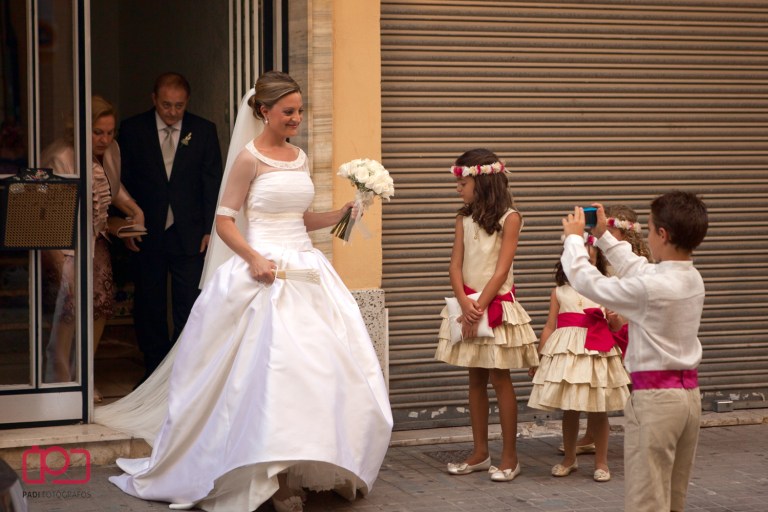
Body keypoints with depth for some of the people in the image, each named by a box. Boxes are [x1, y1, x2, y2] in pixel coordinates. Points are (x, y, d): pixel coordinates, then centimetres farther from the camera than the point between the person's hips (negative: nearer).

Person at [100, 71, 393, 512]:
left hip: (306, 269, 7)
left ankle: (330, 467, 14)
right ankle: (277, 476, -5)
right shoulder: (249, 157, -6)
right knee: (273, 368, -12)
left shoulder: (300, 158, 14)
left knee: (330, 367, 3)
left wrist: (339, 216, 8)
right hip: (265, 272, -7)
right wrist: (253, 258, -21)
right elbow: (224, 221, -7)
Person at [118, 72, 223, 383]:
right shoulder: (133, 129, 1)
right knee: (149, 308, 9)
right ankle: (155, 370, 19)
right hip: (147, 235, 1)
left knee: (189, 309, 0)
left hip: (189, 235, -1)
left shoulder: (204, 131, 2)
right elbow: (124, 181, 3)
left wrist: (210, 230, -3)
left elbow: (212, 183, 2)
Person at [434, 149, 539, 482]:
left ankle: (510, 456, 5)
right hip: (468, 305, 5)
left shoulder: (509, 218, -8)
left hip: (496, 304, -5)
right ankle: (480, 453, 17)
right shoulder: (464, 218, 7)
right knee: (475, 379, 10)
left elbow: (501, 270, -13)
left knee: (499, 378, -2)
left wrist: (480, 306, -16)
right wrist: (466, 305, -13)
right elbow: (455, 265, 1)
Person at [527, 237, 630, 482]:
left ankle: (601, 462, 15)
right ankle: (569, 459, 24)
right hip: (566, 351, 1)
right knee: (568, 409, 8)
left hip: (596, 352, -1)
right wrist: (538, 357, 8)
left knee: (598, 411, 3)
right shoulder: (559, 292, 8)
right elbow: (550, 326, 10)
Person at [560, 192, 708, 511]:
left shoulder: (650, 288, -21)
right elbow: (637, 268, 19)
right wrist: (604, 236, 25)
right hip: (689, 393, 8)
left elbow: (587, 281, -12)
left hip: (654, 397, -8)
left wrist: (574, 237, 4)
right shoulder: (694, 280, 3)